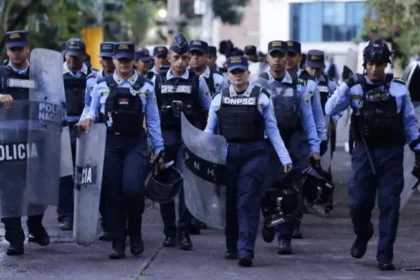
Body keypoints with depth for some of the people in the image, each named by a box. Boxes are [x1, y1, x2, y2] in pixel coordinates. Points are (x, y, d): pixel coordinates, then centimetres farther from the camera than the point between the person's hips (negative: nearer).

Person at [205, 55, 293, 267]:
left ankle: (246, 250, -14)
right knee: (229, 202, 9)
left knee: (248, 202, -9)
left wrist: (284, 158, 1)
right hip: (226, 154, 3)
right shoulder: (219, 99, 8)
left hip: (254, 154, -3)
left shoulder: (261, 97, 2)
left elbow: (272, 130, 4)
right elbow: (209, 130, 11)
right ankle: (232, 247, 23)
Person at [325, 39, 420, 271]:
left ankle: (385, 254, 3)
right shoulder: (355, 88, 1)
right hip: (364, 152, 0)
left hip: (391, 153, 0)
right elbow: (331, 110, -10)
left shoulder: (399, 89, 3)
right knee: (358, 202, -3)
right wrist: (347, 85, -16)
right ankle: (362, 234, 29)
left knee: (389, 204, -3)